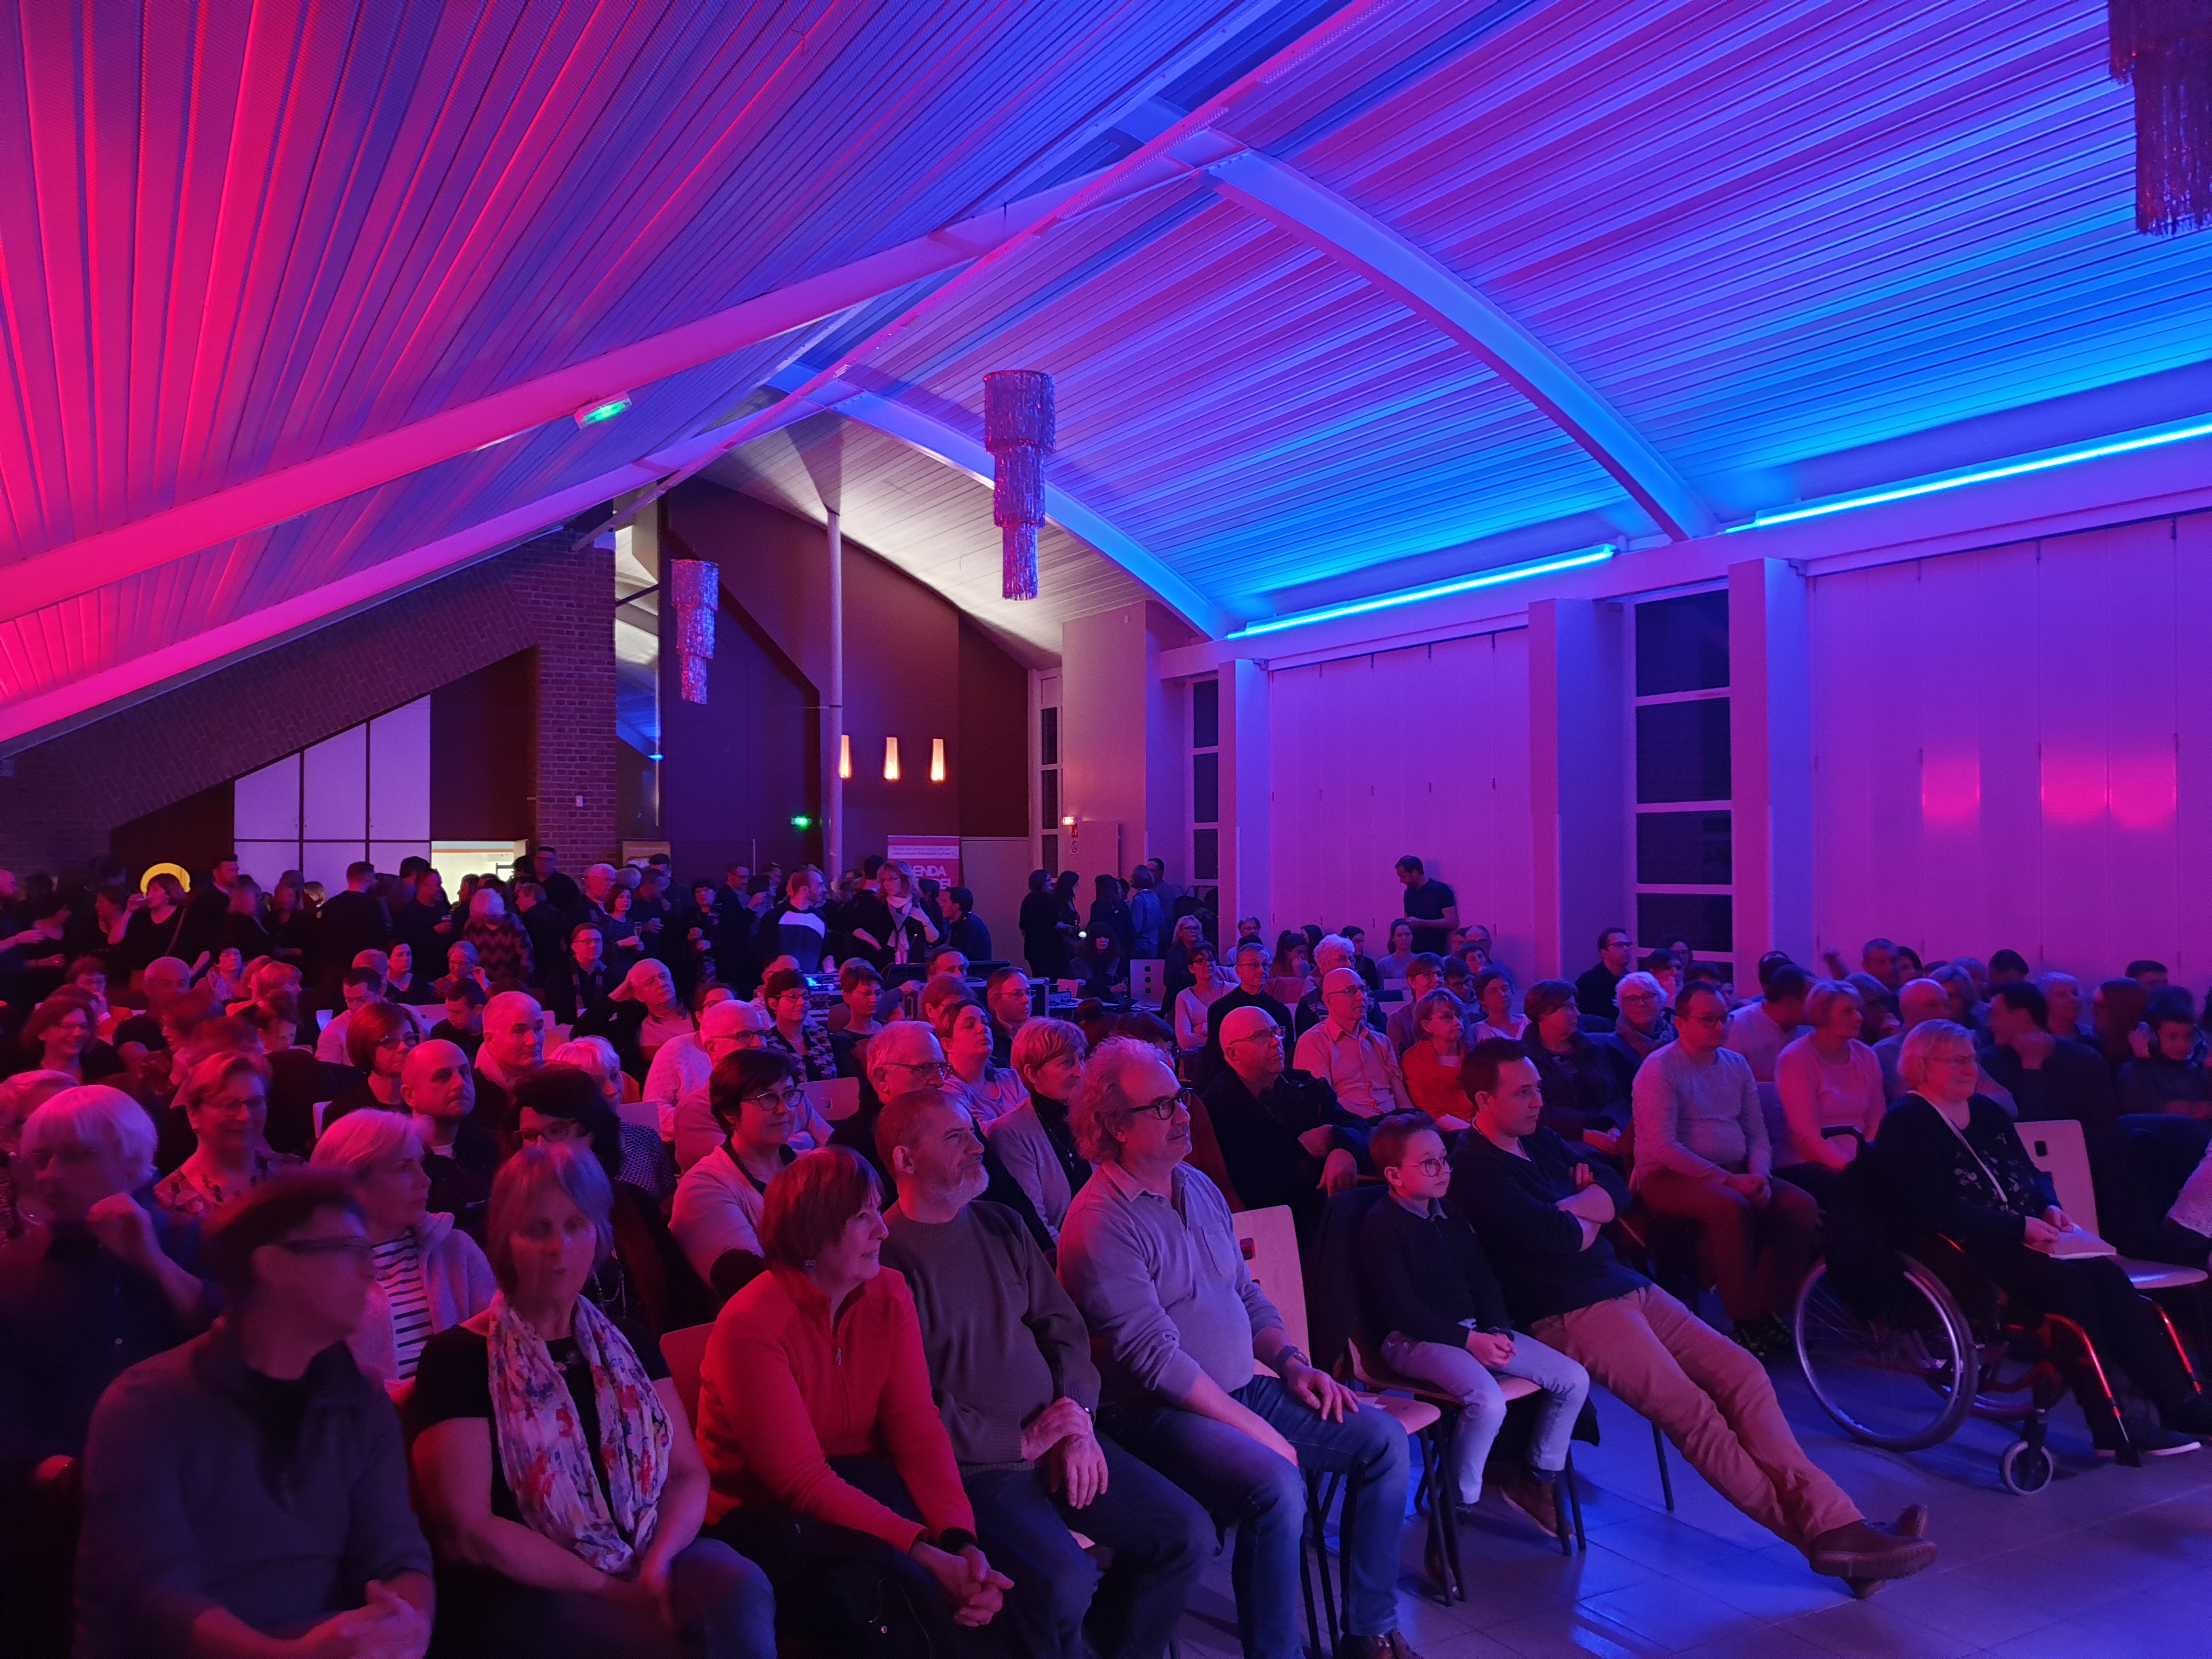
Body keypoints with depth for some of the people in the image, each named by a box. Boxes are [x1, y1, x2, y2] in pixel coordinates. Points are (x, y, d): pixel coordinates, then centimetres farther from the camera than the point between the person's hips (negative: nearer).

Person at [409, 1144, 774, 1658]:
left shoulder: (628, 1344, 13)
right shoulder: (458, 1359, -4)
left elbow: (688, 1473, 10)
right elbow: (466, 1532, -10)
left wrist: (659, 1560, -12)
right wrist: (614, 1590, -13)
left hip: (648, 1565, 5)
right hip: (525, 1596, -5)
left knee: (740, 1588, -27)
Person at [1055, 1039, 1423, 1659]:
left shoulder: (1199, 1187, 11)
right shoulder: (1101, 1223, -17)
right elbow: (1154, 1358, -21)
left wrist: (1292, 1363, 2)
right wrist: (1257, 1429, -18)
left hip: (1242, 1388, 9)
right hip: (1155, 1412, -8)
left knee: (1383, 1439, 0)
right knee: (1276, 1485, -32)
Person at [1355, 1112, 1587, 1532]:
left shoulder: (1450, 1215, 14)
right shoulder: (1381, 1225, -11)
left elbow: (1484, 1281, 14)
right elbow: (1401, 1309, -16)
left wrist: (1498, 1332, -5)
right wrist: (1468, 1340, -19)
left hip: (1473, 1330, 8)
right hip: (1410, 1339, -8)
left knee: (1574, 1379, -1)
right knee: (1488, 1402, -34)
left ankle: (1539, 1479, 17)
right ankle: (1458, 1508, -14)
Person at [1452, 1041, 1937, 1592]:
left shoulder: (1541, 1143, 18)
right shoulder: (1475, 1170, -12)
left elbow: (1618, 1190, 12)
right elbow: (1555, 1236, -21)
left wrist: (1568, 1211, -8)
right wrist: (1590, 1219, 0)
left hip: (1624, 1285, 9)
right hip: (1567, 1314, -9)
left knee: (1741, 1372, -6)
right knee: (1689, 1409, -20)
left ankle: (1833, 1522, -9)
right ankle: (1818, 1528, -12)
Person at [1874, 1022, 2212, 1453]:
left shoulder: (1986, 1111, 17)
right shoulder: (1906, 1125, -9)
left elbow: (2030, 1173, 20)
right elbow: (1937, 1211, -17)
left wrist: (2049, 1208, -3)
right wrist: (2020, 1227, -20)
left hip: (2021, 1240, 8)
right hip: (1963, 1254, -7)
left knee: (2106, 1273, -17)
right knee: (2068, 1281, -28)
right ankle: (2109, 1426, -24)